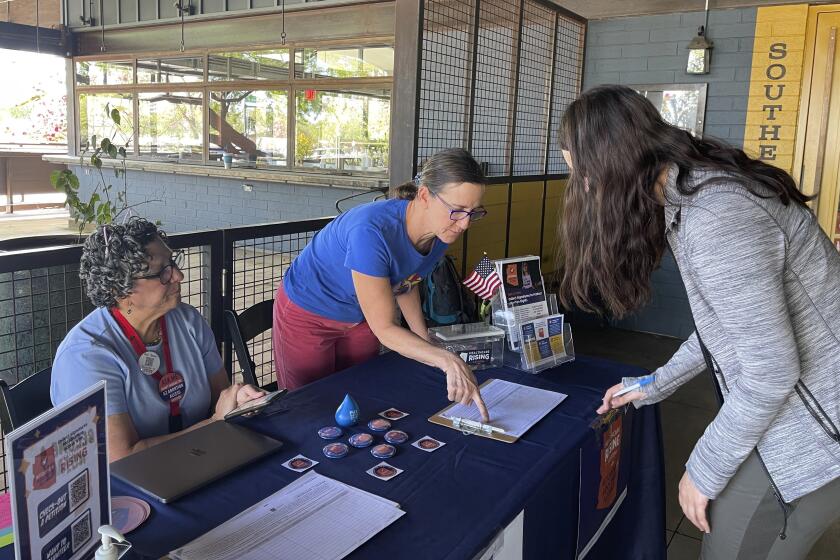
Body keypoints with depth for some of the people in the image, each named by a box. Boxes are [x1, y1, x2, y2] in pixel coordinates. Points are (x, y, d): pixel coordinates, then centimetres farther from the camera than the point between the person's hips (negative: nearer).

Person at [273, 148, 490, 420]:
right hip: (307, 314, -6)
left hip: (360, 317, 6)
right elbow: (384, 328, -35)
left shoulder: (441, 233, -18)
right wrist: (447, 360, -47)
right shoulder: (373, 231, -40)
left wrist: (424, 341, -4)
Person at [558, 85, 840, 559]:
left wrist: (705, 471, -13)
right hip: (790, 401, 9)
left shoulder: (713, 216, -29)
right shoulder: (695, 188, 3)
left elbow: (771, 369, -26)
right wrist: (657, 384, 18)